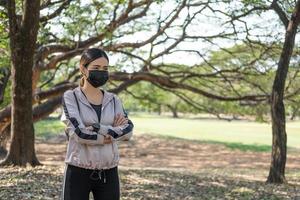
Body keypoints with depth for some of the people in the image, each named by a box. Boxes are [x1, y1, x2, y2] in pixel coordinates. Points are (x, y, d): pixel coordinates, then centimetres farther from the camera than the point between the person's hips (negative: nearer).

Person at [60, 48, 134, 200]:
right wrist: (113, 132, -8)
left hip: (108, 173, 4)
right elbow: (79, 132, -17)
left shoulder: (113, 100, 8)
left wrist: (95, 128, -18)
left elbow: (128, 131, -7)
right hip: (78, 172, -4)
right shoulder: (70, 97, -3)